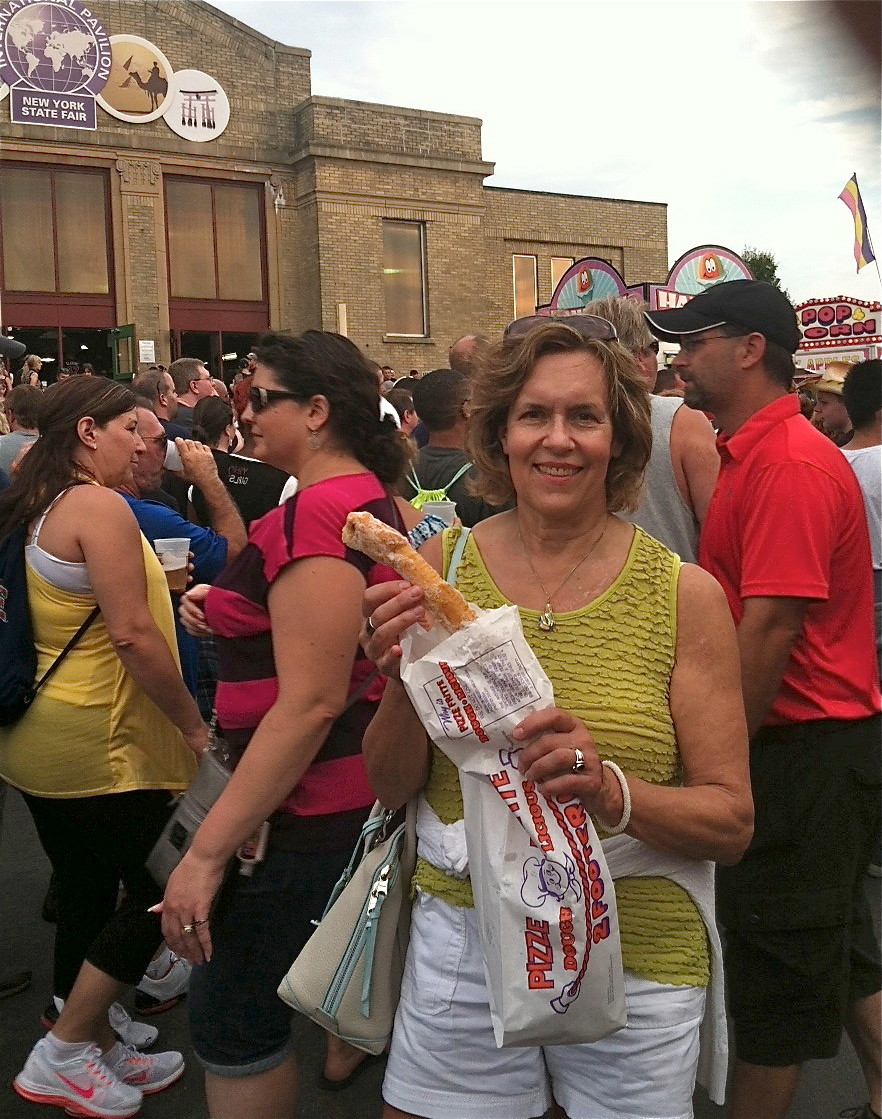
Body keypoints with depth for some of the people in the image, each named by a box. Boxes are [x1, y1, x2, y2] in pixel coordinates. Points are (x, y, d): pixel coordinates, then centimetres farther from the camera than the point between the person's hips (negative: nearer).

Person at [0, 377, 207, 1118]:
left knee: (88, 894, 18)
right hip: (99, 743, -9)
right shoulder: (100, 505, -18)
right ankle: (62, 1053, 14)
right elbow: (132, 635, -22)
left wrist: (156, 582, 15)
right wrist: (194, 725, -14)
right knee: (160, 894, 5)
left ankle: (99, 1051, 31)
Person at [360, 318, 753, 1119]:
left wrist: (611, 791, -26)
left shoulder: (684, 594, -10)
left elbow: (731, 822, -7)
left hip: (634, 963, -1)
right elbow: (389, 789, -1)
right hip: (462, 941, 2)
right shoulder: (444, 565, -6)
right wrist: (403, 681, -20)